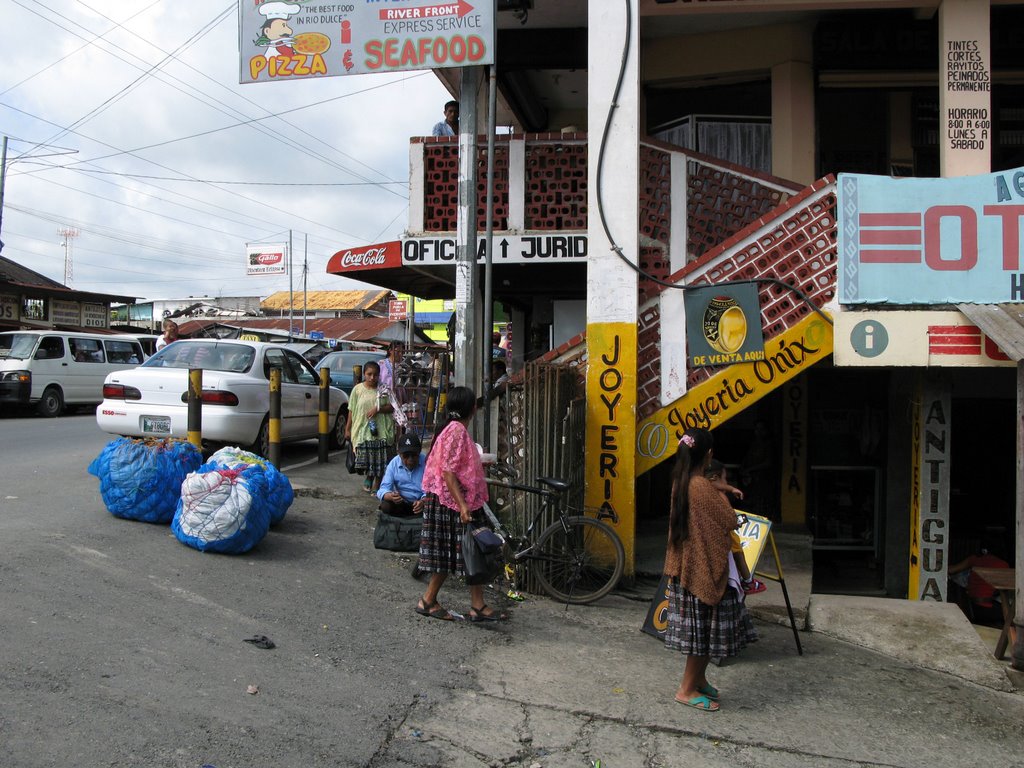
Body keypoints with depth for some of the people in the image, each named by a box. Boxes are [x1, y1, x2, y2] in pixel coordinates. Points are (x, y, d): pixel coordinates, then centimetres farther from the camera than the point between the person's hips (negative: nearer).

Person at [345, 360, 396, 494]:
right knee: (366, 457, -3)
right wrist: (348, 428, 5)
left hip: (381, 431, 1)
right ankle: (368, 477, 26)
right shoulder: (358, 389, 2)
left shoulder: (383, 389, 3)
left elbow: (391, 407, 2)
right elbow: (351, 411, 5)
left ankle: (376, 485, 16)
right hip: (363, 430, -1)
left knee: (381, 460, 0)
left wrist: (378, 409, -14)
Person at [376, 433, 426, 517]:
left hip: (423, 502, -3)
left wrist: (423, 501, -39)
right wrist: (391, 496, -39)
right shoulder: (393, 464, -8)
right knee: (385, 505, -27)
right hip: (402, 503, 3)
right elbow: (383, 489, -14)